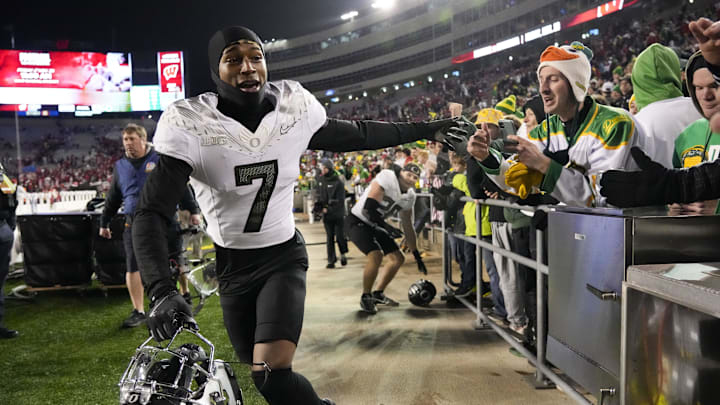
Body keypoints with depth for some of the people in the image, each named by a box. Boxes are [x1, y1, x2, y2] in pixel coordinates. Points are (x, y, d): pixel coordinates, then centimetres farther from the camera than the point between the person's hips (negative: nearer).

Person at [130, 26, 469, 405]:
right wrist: (161, 291, -39)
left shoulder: (293, 109, -12)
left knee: (273, 371, -21)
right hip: (231, 265, 1)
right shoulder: (190, 127, -20)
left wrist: (426, 130, 12)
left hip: (283, 256, -1)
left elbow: (357, 135, 5)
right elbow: (151, 214, -24)